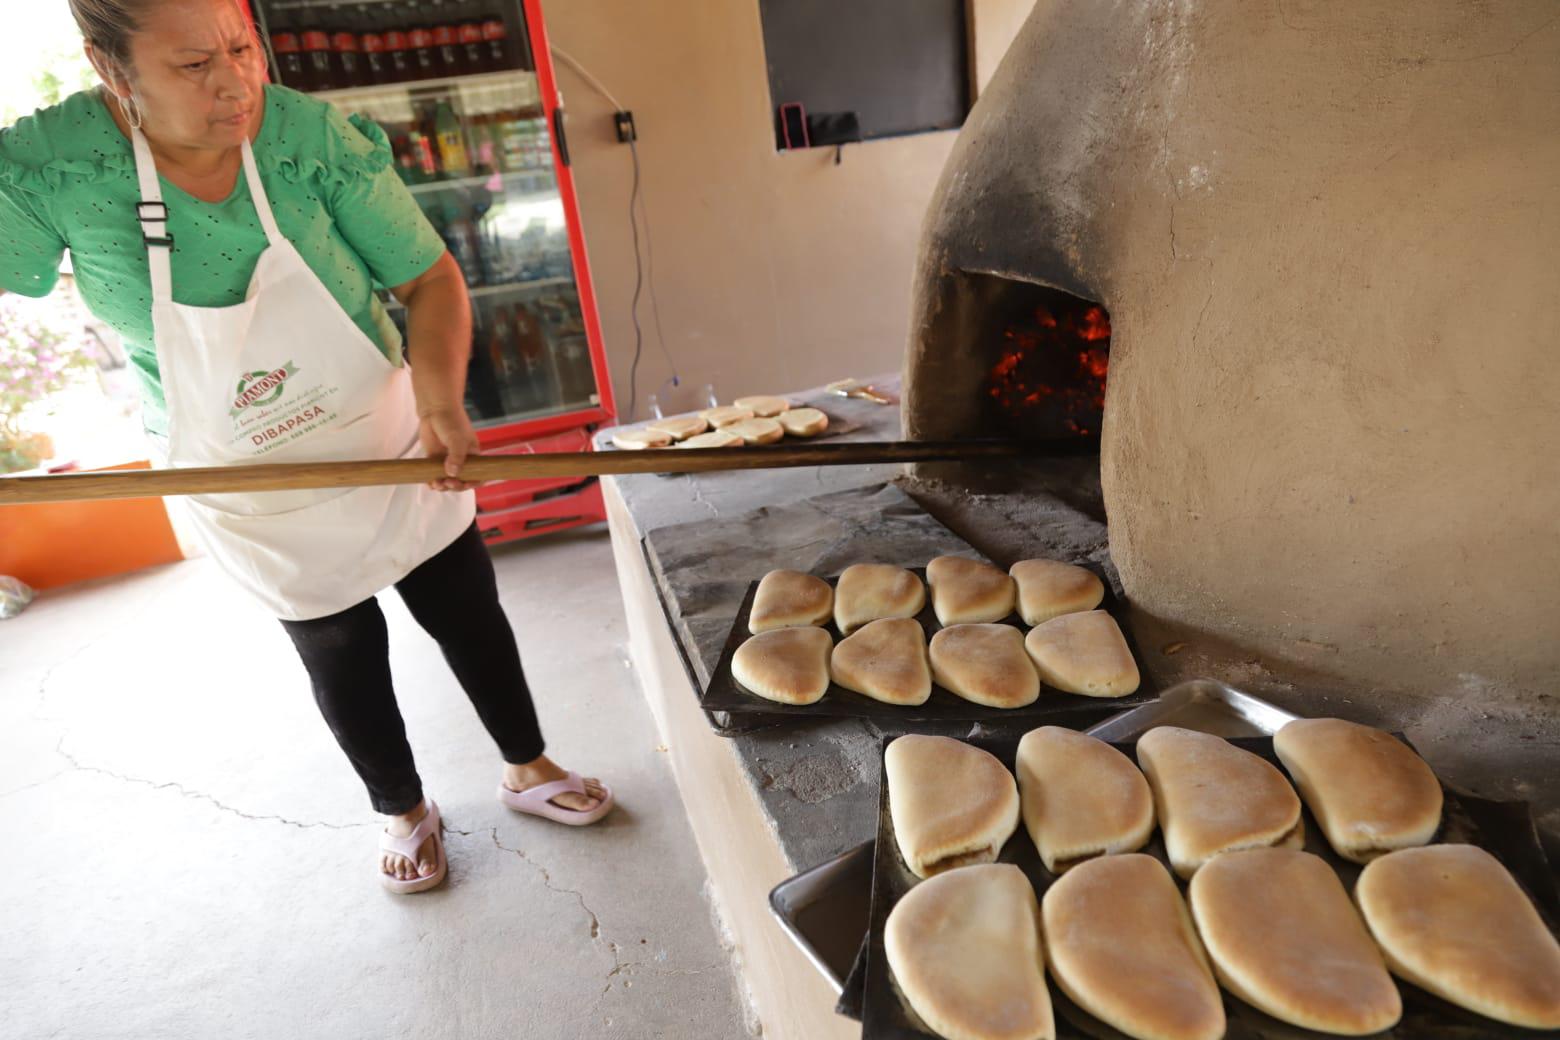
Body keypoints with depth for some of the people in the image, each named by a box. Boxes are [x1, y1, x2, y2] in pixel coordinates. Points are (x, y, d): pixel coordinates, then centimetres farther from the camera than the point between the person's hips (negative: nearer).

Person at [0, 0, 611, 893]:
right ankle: (404, 812, 44)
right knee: (342, 662, 16)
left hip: (394, 449, 0)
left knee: (472, 620, 13)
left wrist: (441, 400, -31)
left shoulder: (318, 139, -19)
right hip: (259, 500, 0)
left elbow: (431, 279, -16)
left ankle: (529, 770, 40)